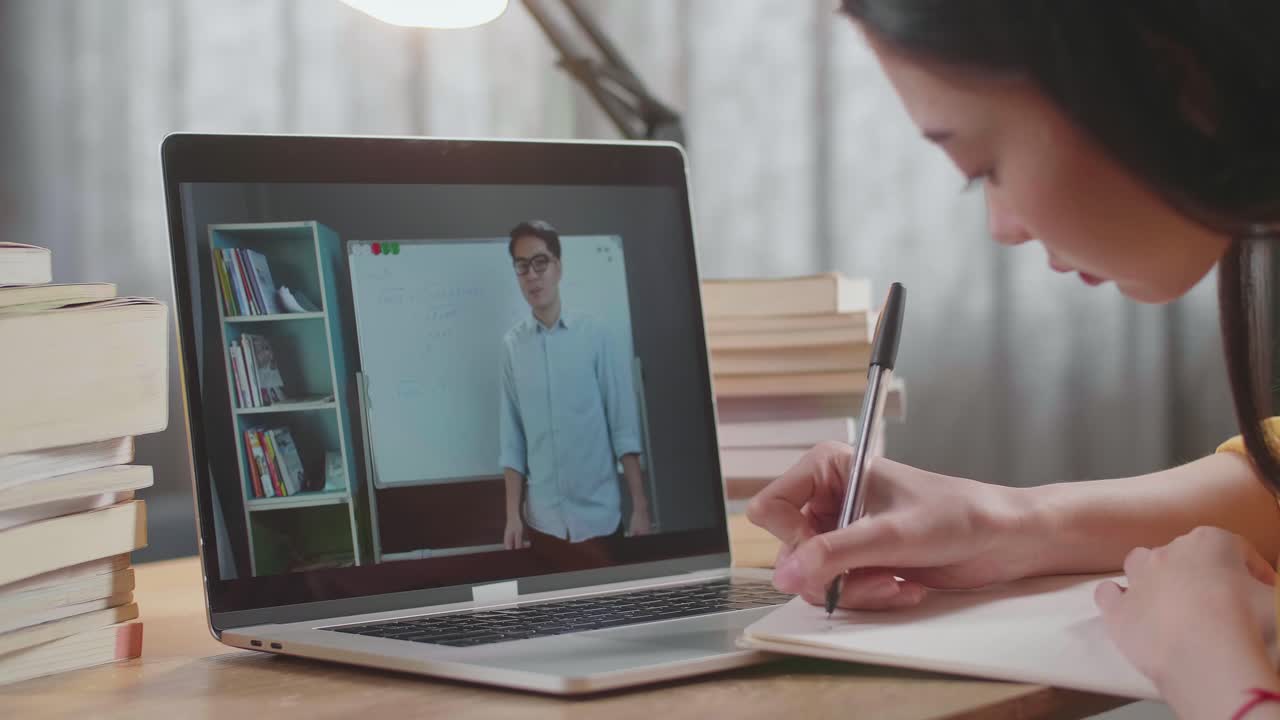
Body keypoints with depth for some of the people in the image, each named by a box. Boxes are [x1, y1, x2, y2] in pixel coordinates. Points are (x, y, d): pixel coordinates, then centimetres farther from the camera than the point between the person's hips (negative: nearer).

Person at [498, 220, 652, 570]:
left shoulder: (593, 335, -3)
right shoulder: (511, 345, 1)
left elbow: (624, 425, -3)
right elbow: (512, 437, 4)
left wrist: (640, 506, -7)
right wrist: (513, 514, -1)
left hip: (598, 514, -1)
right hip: (543, 518, 2)